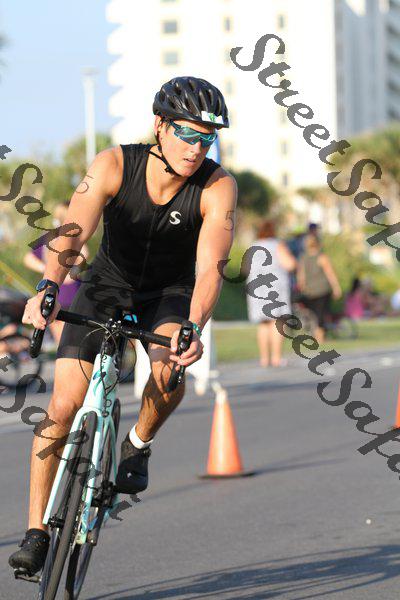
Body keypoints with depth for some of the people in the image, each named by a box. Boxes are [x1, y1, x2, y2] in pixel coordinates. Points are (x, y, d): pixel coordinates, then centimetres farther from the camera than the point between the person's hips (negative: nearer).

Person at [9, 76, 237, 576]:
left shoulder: (218, 188, -24)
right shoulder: (115, 165, -25)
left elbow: (210, 268, -33)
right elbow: (73, 233, -36)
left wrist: (194, 328, -51)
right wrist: (47, 289, -54)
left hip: (171, 293, 0)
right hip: (106, 287, 0)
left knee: (168, 371, -32)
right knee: (62, 406, -11)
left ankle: (139, 444, 0)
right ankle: (37, 530, 1)